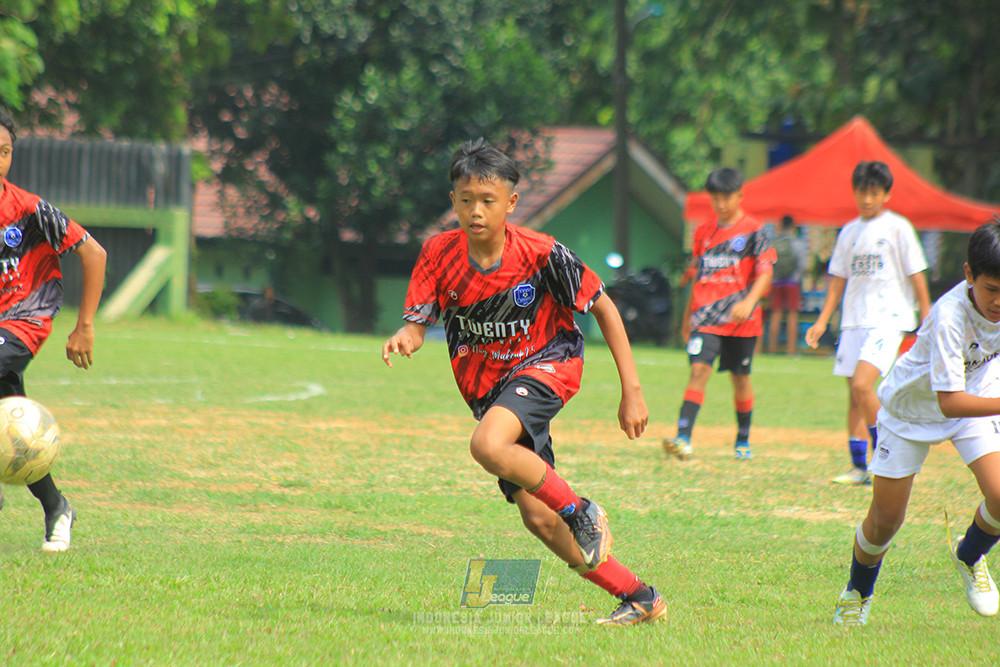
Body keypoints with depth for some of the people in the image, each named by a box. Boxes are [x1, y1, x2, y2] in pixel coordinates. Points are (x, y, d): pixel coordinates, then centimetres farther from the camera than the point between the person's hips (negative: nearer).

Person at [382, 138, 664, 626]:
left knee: (488, 446, -34)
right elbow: (417, 324, -9)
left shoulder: (541, 255, -18)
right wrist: (404, 338, -36)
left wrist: (632, 390, -10)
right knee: (538, 518, -2)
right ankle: (639, 598, 10)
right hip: (487, 386, 5)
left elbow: (603, 307, -8)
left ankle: (581, 512, -12)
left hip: (546, 365, -5)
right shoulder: (439, 254, -9)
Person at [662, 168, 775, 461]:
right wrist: (687, 319, 23)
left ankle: (743, 441, 26)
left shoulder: (753, 230, -1)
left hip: (741, 320, -2)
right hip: (706, 317, 2)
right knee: (699, 370, -14)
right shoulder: (704, 231, 12)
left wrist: (749, 301, -26)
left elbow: (764, 273, -8)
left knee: (740, 378, 9)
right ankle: (683, 438, -25)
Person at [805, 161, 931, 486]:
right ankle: (859, 468, 12)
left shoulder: (897, 227, -2)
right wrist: (822, 321, 13)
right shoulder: (849, 232, 14)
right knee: (854, 395, 6)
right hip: (854, 321, 6)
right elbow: (839, 279, 19)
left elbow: (916, 275, -1)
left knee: (862, 385, -21)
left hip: (888, 318, -6)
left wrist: (927, 320, -4)